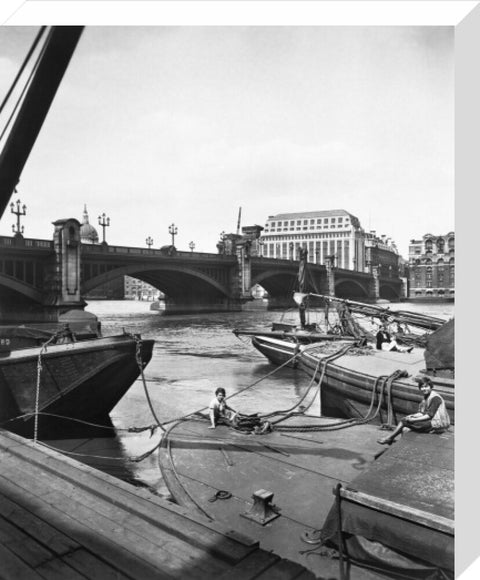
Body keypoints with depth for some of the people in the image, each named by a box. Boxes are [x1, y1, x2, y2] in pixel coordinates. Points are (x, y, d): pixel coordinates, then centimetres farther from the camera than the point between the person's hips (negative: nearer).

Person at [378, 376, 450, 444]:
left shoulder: (435, 398, -16)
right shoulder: (426, 397, 14)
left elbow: (429, 415, -19)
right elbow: (422, 413, 12)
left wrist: (414, 419, -17)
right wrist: (412, 416, -5)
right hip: (431, 421, 9)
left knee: (405, 421, -11)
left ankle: (389, 438, -1)